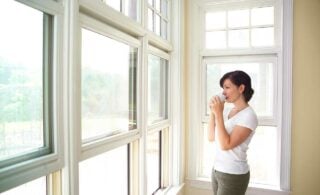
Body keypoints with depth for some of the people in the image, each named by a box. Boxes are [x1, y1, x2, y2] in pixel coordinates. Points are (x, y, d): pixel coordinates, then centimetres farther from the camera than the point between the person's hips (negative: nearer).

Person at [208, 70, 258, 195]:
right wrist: (213, 112, -3)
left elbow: (225, 145, -23)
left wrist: (218, 114, -23)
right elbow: (211, 137, 5)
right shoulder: (227, 111, 4)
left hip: (234, 175, -6)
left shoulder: (248, 116, -17)